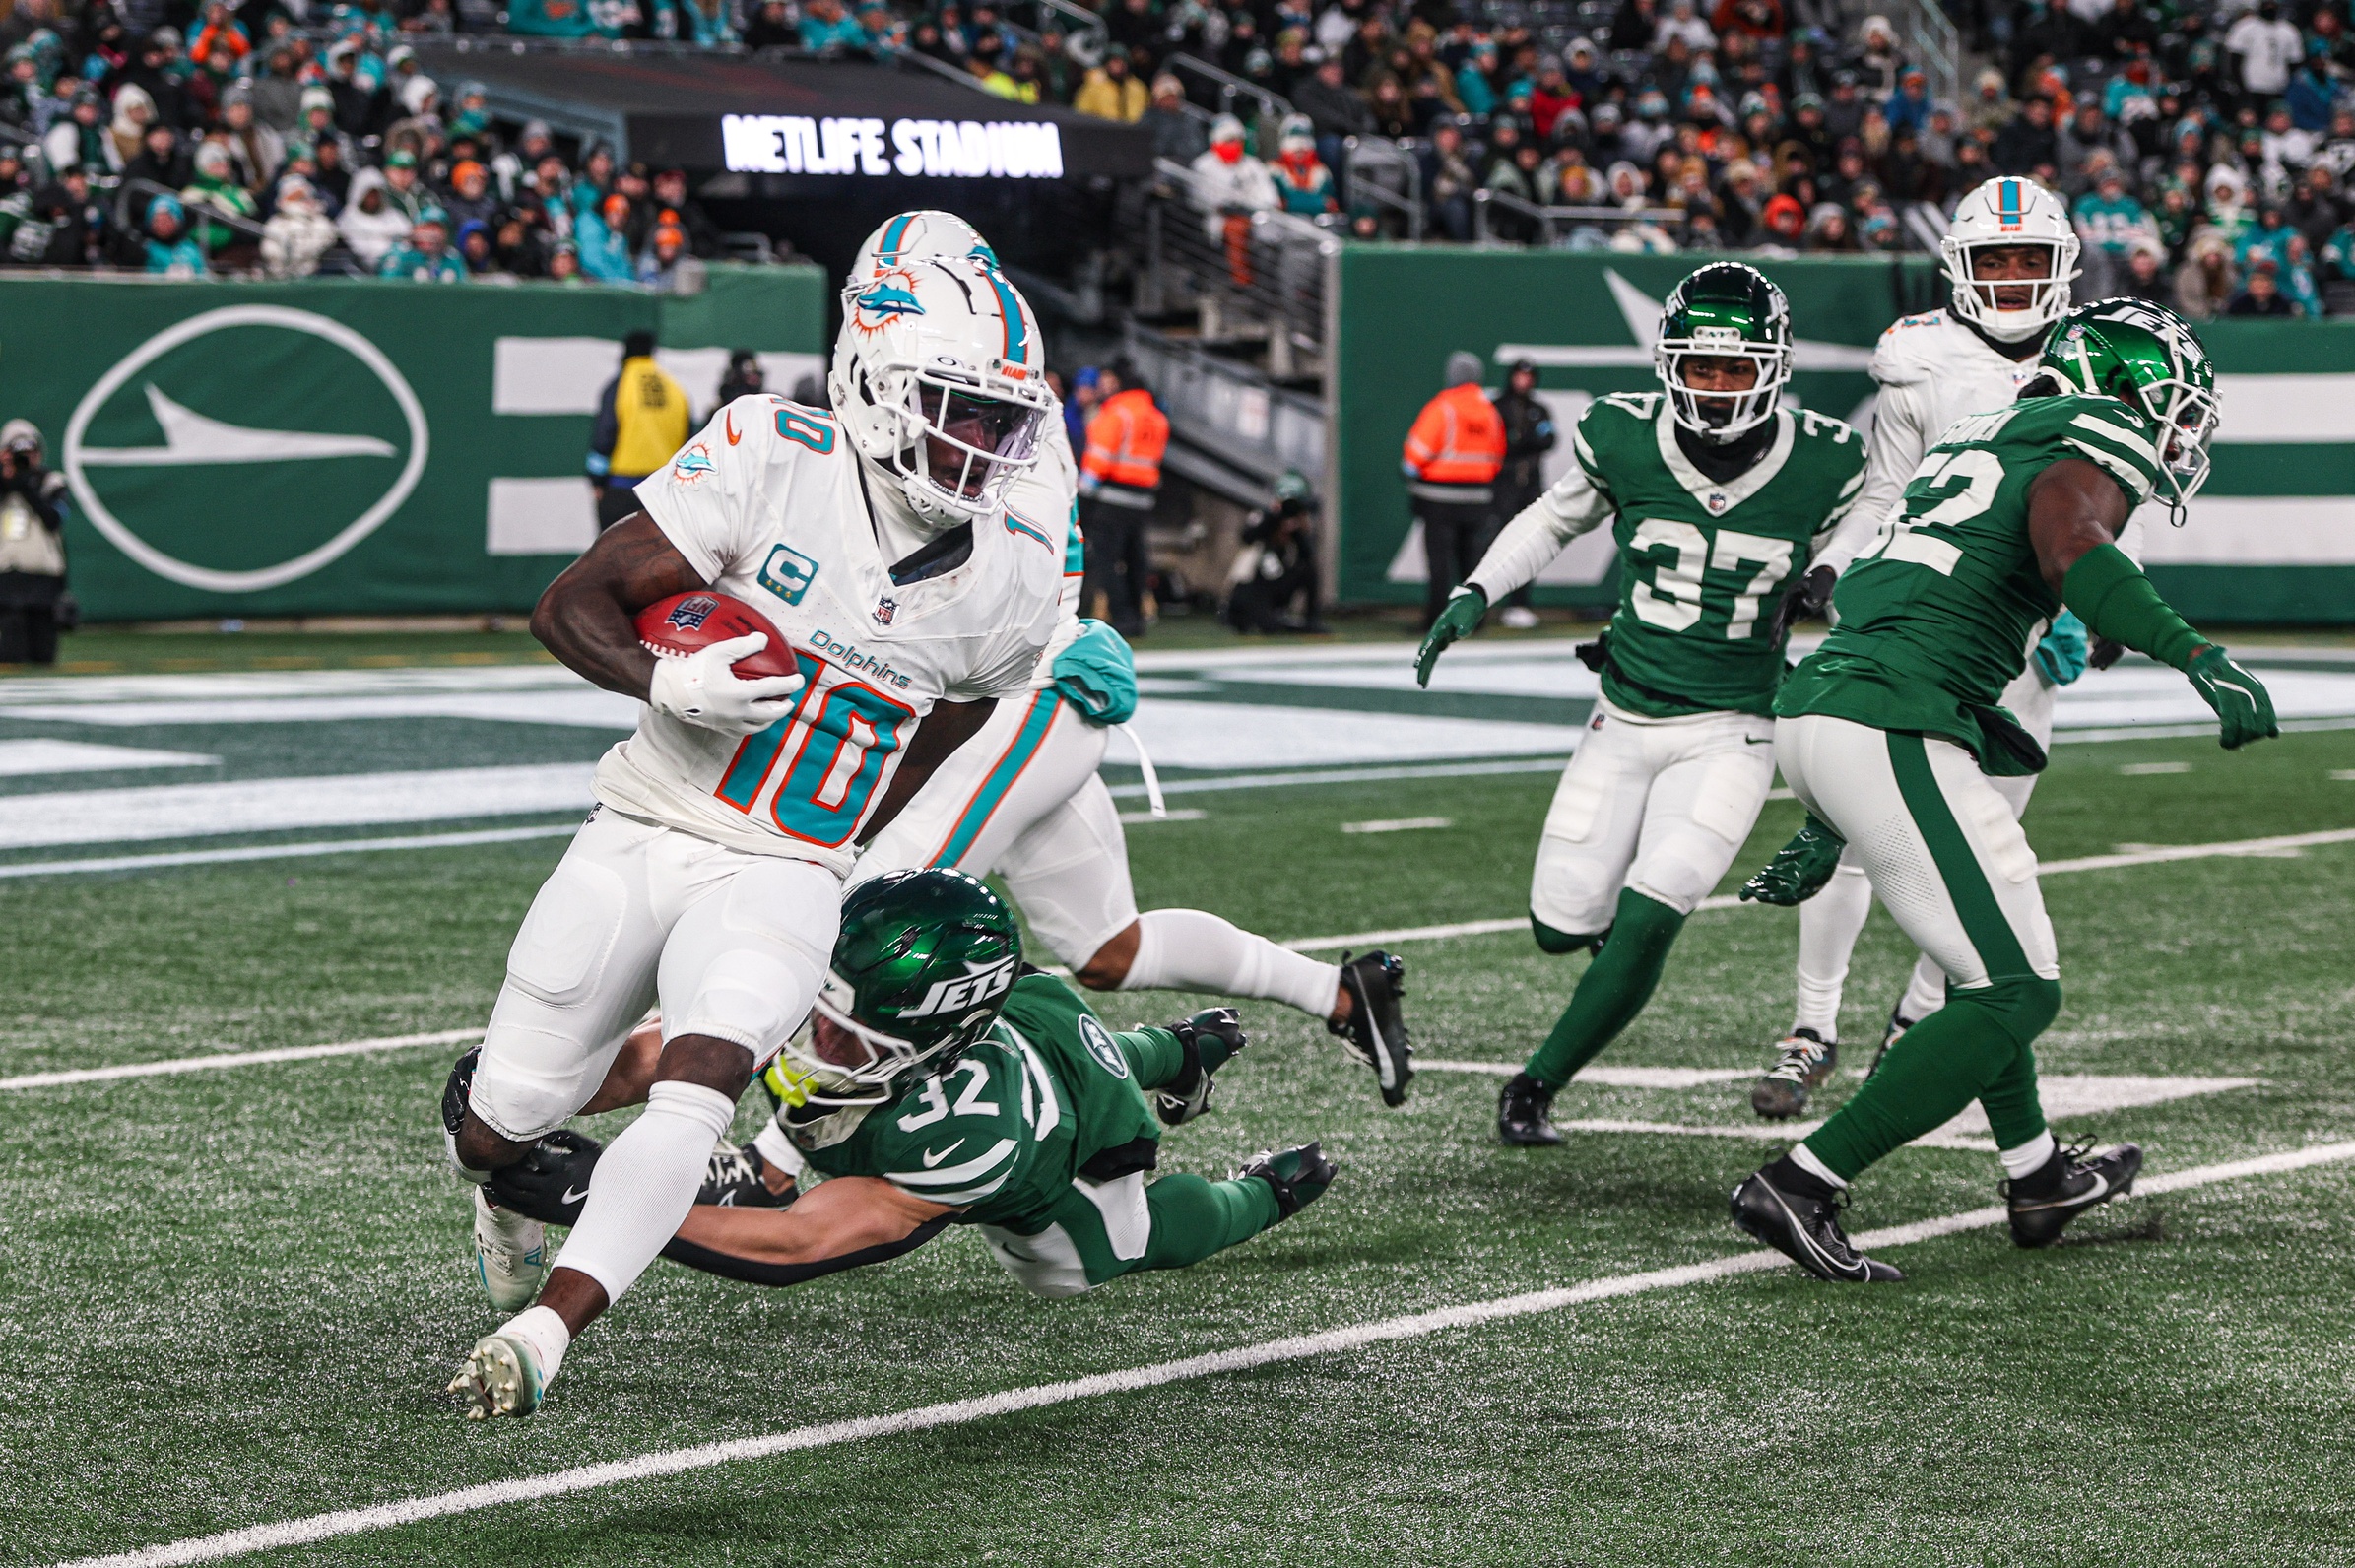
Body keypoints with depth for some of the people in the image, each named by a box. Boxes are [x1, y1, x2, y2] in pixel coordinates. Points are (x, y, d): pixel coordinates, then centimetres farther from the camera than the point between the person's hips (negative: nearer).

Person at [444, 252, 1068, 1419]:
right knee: (499, 1126, 6)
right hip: (639, 838, -1)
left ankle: (540, 1337, -25)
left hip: (781, 878, 1)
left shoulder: (1009, 586, -2)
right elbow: (572, 605, -13)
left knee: (698, 1081, -27)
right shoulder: (774, 460, -14)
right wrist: (664, 684, -31)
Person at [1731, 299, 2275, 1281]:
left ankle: (2037, 1175, 38)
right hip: (1889, 732, -10)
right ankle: (1800, 1188, -5)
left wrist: (1830, 832, 31)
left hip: (1808, 710, 10)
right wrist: (2201, 659, -28)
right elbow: (2068, 546, -23)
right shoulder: (2098, 442, 2)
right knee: (2014, 995, -4)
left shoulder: (1979, 441, 27)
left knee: (1992, 952, 27)